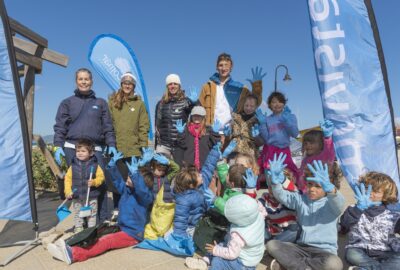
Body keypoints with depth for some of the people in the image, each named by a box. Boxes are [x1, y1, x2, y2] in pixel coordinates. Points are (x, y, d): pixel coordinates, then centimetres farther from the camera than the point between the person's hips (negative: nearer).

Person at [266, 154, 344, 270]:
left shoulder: (331, 203, -4)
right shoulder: (300, 199, 7)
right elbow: (282, 196, -8)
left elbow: (339, 203, -28)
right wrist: (276, 183, -33)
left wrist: (330, 189, -53)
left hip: (324, 251, -2)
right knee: (271, 245, -14)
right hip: (301, 247, 3)